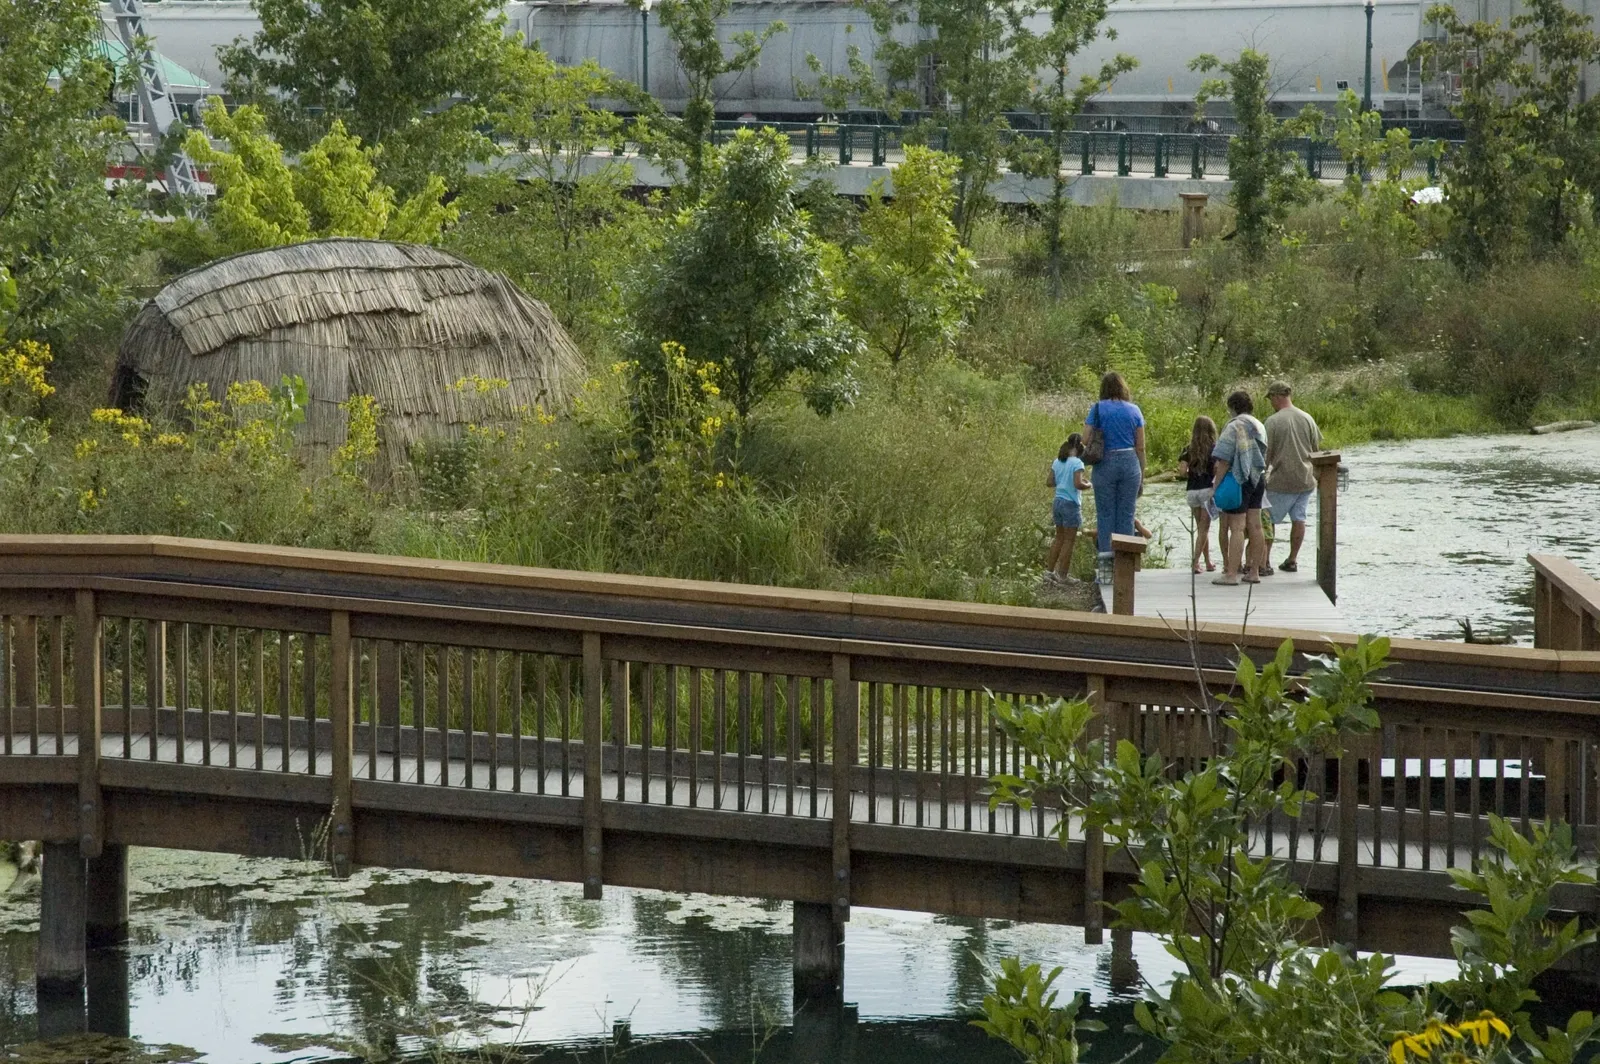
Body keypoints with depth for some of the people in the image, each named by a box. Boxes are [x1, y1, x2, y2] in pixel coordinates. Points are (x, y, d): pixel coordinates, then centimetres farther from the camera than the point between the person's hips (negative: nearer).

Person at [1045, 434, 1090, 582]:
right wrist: (1088, 485, -3)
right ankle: (1062, 574, 3)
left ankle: (1049, 569, 21)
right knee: (1069, 540, 2)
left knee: (1060, 538, 19)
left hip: (1058, 502, 7)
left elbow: (1049, 483, 9)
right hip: (1071, 503, -7)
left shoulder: (1057, 462, 7)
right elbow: (1078, 484, -22)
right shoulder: (1077, 463, -14)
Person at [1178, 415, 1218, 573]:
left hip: (1192, 490, 3)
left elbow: (1182, 470, -5)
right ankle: (1195, 561, -11)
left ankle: (1208, 562, 19)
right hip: (1208, 489, -3)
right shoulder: (1214, 448, -4)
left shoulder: (1189, 449, 5)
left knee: (1201, 528, 14)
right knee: (1204, 528, 0)